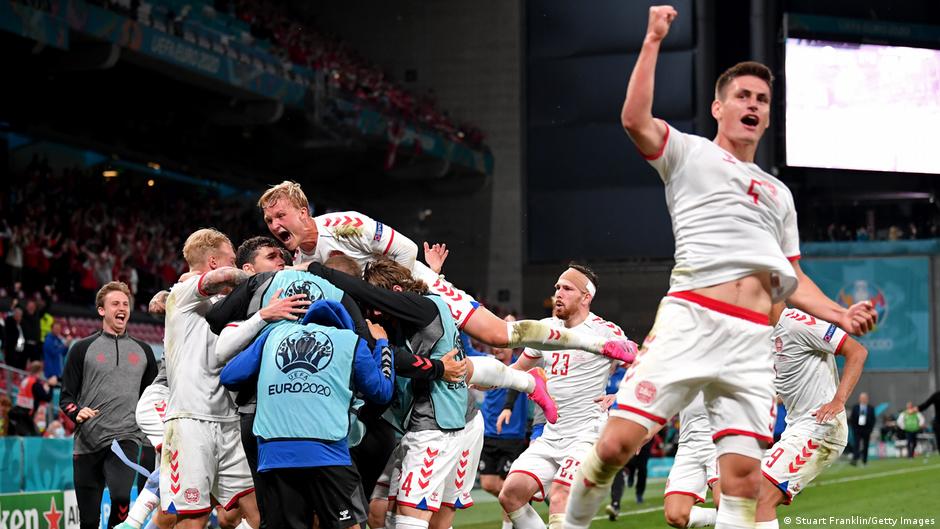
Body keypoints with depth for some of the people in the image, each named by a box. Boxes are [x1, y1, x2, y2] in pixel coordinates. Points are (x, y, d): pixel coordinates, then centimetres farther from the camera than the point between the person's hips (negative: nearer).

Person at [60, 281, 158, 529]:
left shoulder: (143, 351, 14)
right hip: (88, 441, 0)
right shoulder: (83, 349, 7)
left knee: (121, 496, -28)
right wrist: (77, 413, -15)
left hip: (126, 438, 0)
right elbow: (66, 396, 6)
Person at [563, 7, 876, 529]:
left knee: (743, 476, -6)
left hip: (753, 340, 5)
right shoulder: (689, 152, 15)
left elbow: (793, 280, 31)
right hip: (690, 320, -5)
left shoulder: (778, 193, 30)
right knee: (618, 442, -15)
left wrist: (839, 314, 14)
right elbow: (635, 119, -6)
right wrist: (653, 40, -4)